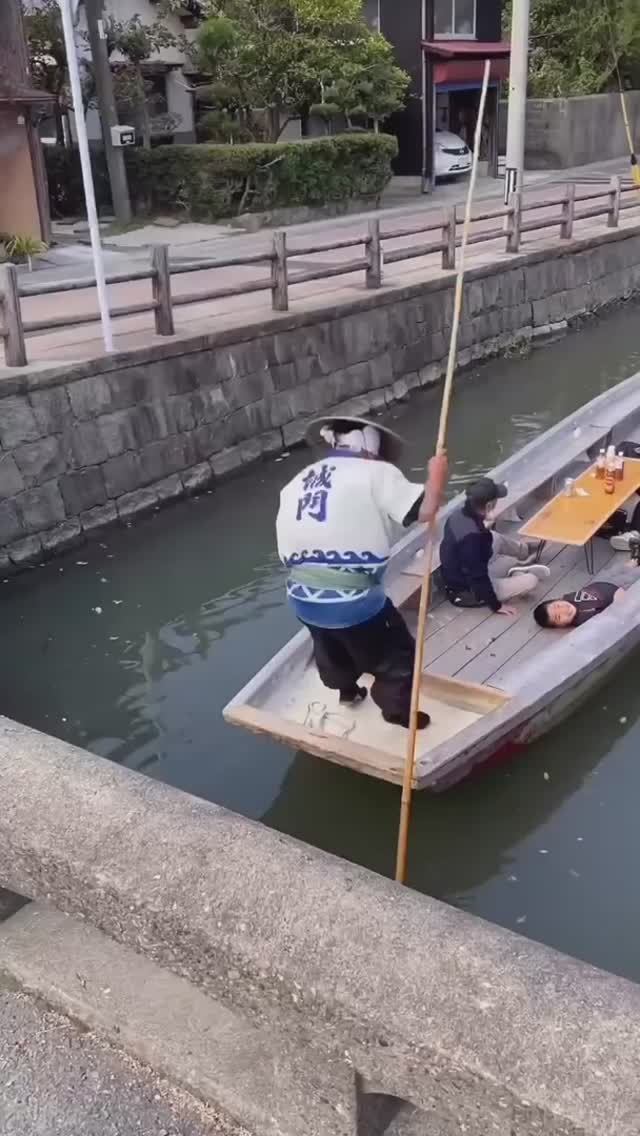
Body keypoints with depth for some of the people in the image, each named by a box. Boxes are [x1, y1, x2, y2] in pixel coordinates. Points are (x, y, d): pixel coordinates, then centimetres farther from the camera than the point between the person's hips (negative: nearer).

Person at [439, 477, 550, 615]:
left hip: (458, 578, 9)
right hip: (467, 592, -9)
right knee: (531, 581, -7)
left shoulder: (459, 514, -9)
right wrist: (496, 605, -16)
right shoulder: (472, 536, -36)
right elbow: (479, 577, -28)